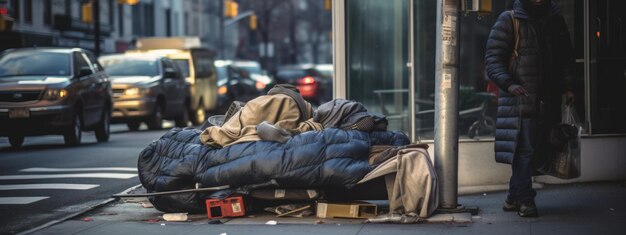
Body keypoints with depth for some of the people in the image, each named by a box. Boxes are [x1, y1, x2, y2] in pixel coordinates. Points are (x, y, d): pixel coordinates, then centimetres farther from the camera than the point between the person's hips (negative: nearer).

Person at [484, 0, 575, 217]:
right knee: (525, 149, -10)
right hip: (521, 100, -5)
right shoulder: (508, 21, -1)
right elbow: (493, 60, -6)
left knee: (538, 150, 6)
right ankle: (524, 199, -4)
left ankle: (514, 198, 17)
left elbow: (566, 58, 20)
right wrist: (508, 83, -22)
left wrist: (567, 86, 5)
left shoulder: (555, 20, 14)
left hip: (548, 101, 5)